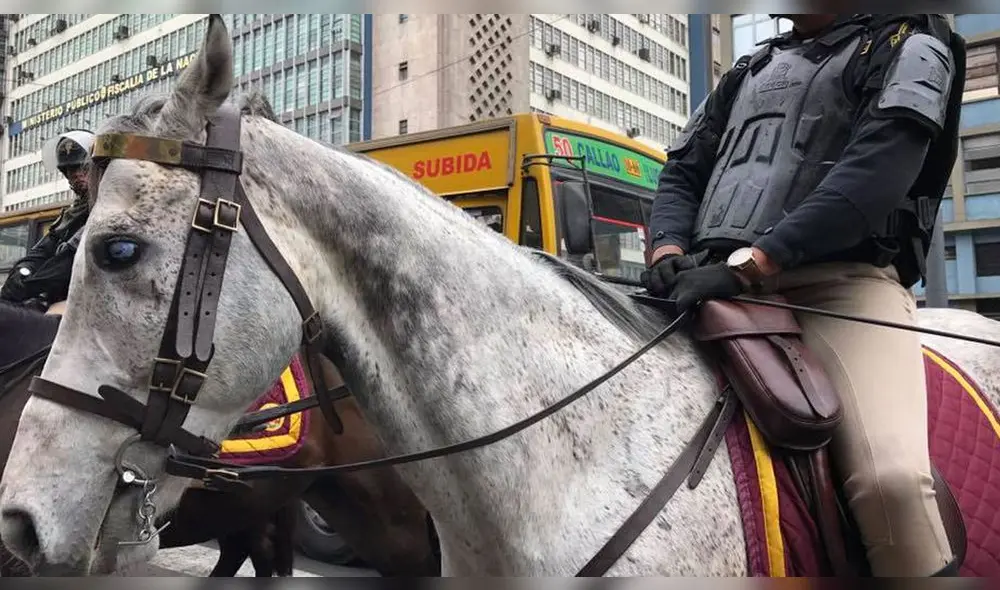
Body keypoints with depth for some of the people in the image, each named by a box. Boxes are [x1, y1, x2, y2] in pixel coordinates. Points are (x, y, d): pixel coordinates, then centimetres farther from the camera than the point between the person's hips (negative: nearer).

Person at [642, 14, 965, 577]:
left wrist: (750, 263, -19)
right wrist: (670, 250, -2)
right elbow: (683, 171, 22)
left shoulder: (908, 45, 10)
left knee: (890, 477, -29)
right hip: (718, 284, 6)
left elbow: (877, 171, -8)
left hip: (847, 283, -5)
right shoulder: (749, 72, 28)